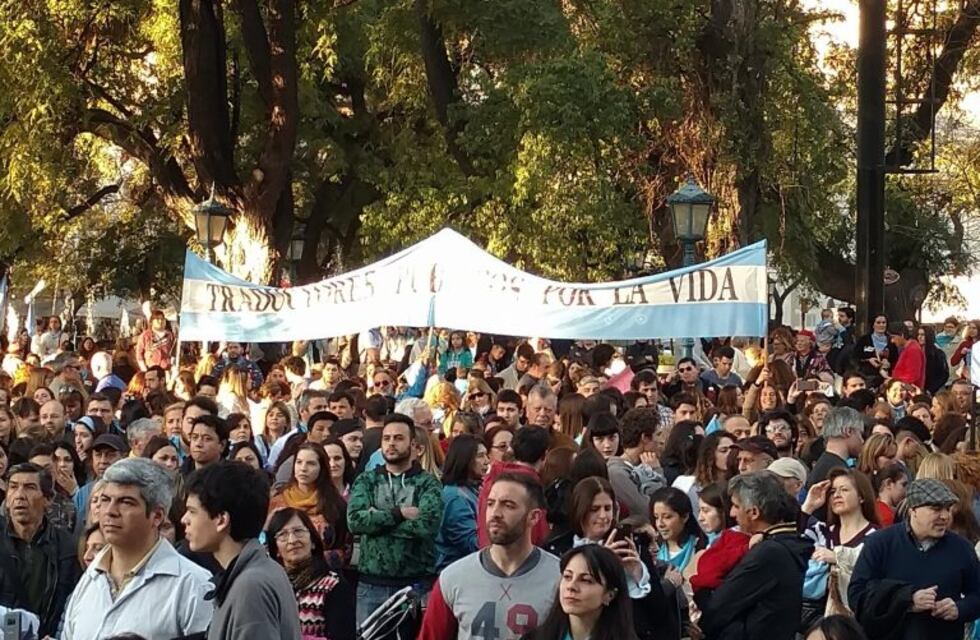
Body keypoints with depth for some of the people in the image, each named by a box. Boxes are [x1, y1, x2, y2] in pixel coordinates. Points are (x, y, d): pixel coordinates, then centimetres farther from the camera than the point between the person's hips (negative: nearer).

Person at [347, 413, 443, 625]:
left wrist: (376, 521, -10)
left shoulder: (427, 483, 1)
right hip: (371, 584, 2)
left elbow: (427, 524, -17)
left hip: (416, 584, -2)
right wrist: (399, 513, -14)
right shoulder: (366, 481, 8)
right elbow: (355, 520, -9)